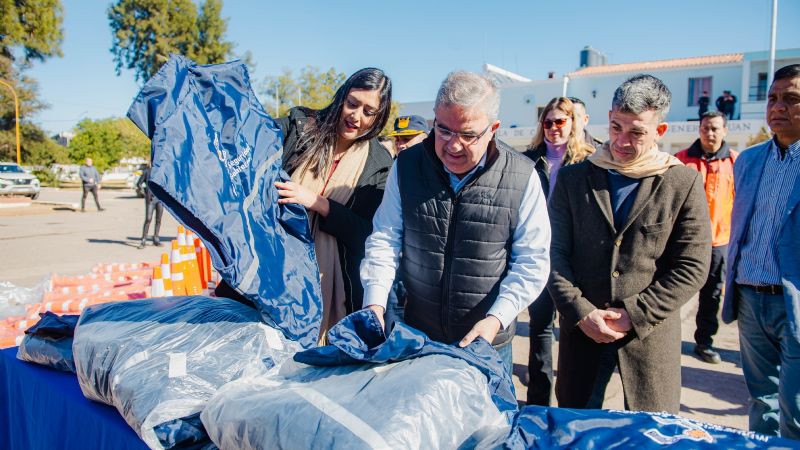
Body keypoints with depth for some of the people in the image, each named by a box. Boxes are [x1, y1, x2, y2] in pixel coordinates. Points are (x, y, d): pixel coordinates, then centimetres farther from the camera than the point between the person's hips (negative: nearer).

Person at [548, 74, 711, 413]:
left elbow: (692, 268, -3)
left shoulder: (684, 184, -1)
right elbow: (555, 254, 0)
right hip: (581, 329, 1)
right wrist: (581, 312, -11)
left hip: (651, 332, -1)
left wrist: (634, 315, -10)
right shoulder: (573, 178, 3)